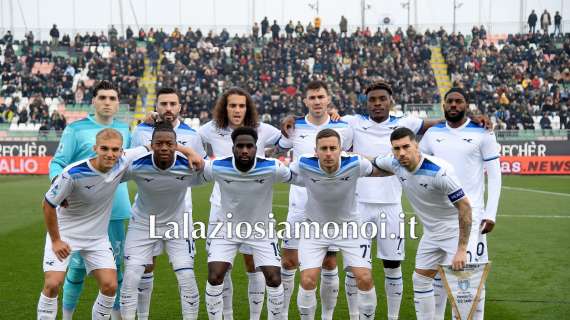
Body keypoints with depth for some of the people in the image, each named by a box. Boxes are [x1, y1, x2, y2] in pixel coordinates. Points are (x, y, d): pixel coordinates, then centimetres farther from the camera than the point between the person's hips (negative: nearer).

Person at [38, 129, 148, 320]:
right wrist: (55, 240, -11)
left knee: (110, 285, -5)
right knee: (52, 284, -13)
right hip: (64, 233, -4)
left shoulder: (122, 164, -15)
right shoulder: (73, 173, -26)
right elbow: (48, 205, -14)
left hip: (98, 237, 4)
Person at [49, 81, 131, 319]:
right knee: (78, 266, 1)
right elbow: (57, 163, -7)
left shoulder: (124, 129, 9)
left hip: (116, 210, 4)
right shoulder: (76, 129, -5)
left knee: (114, 265, 12)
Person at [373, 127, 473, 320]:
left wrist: (462, 249, -30)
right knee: (420, 280, 11)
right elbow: (372, 163, 14)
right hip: (431, 233, 7)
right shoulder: (395, 164, -10)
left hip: (455, 230, -7)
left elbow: (464, 206, -28)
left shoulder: (439, 171, -30)